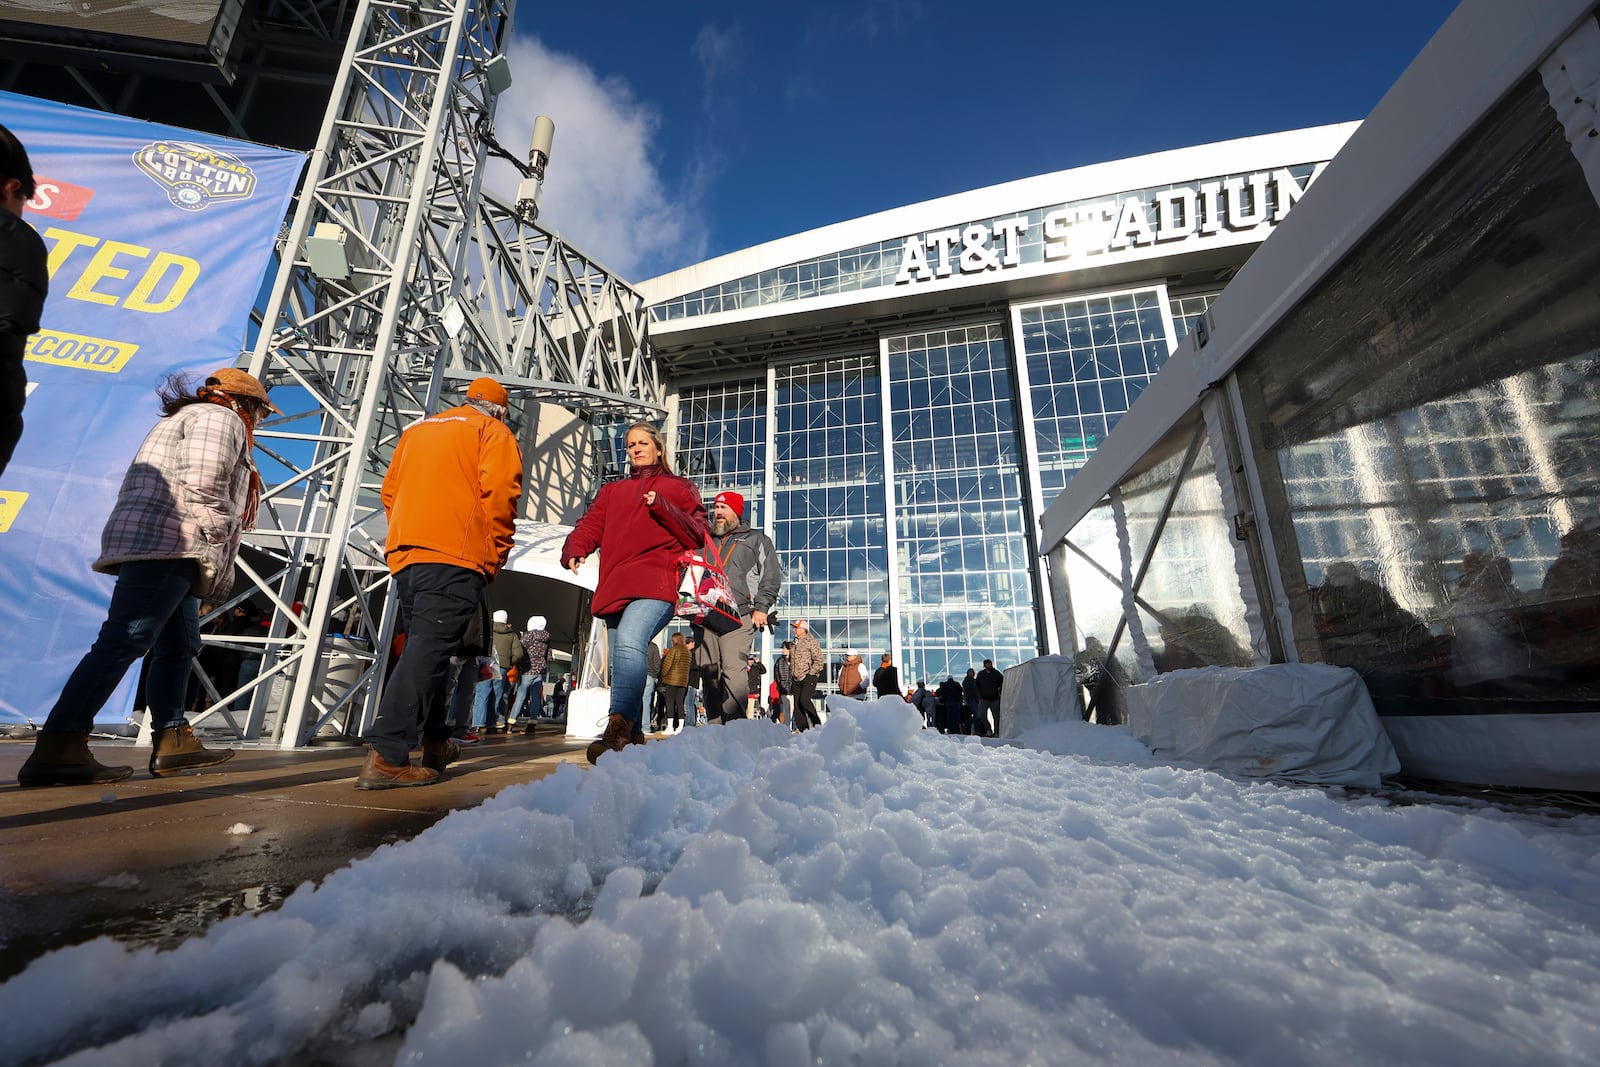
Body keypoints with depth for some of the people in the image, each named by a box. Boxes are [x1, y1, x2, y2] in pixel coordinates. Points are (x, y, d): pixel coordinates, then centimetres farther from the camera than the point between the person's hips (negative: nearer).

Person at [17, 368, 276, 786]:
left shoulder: (184, 420, 33)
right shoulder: (219, 418, 3)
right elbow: (203, 484, -15)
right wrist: (215, 539, -11)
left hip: (163, 549, 11)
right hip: (167, 541, -11)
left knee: (178, 645, 8)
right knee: (125, 640, -17)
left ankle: (172, 741, 8)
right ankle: (55, 748, -21)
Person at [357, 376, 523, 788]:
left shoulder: (416, 429, 26)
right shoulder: (493, 432, 6)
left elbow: (389, 492, 23)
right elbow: (499, 492, -10)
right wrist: (496, 554, -4)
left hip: (404, 554, 7)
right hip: (456, 557, -7)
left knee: (423, 645, 15)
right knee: (430, 648, -11)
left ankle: (436, 743, 23)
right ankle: (386, 755, -19)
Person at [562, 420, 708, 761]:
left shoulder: (679, 488, 17)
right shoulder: (611, 490, 28)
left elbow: (697, 536, 6)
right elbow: (590, 525, 14)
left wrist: (662, 507, -7)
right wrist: (574, 551, -7)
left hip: (656, 586, -5)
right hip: (615, 588, 6)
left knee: (629, 642, -30)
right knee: (621, 659, 6)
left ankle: (617, 730, -35)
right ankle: (632, 736, 19)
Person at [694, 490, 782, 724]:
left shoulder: (757, 540, 15)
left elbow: (772, 577, 6)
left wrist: (761, 608, -5)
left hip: (738, 617, -4)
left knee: (733, 670, -16)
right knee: (708, 674, 2)